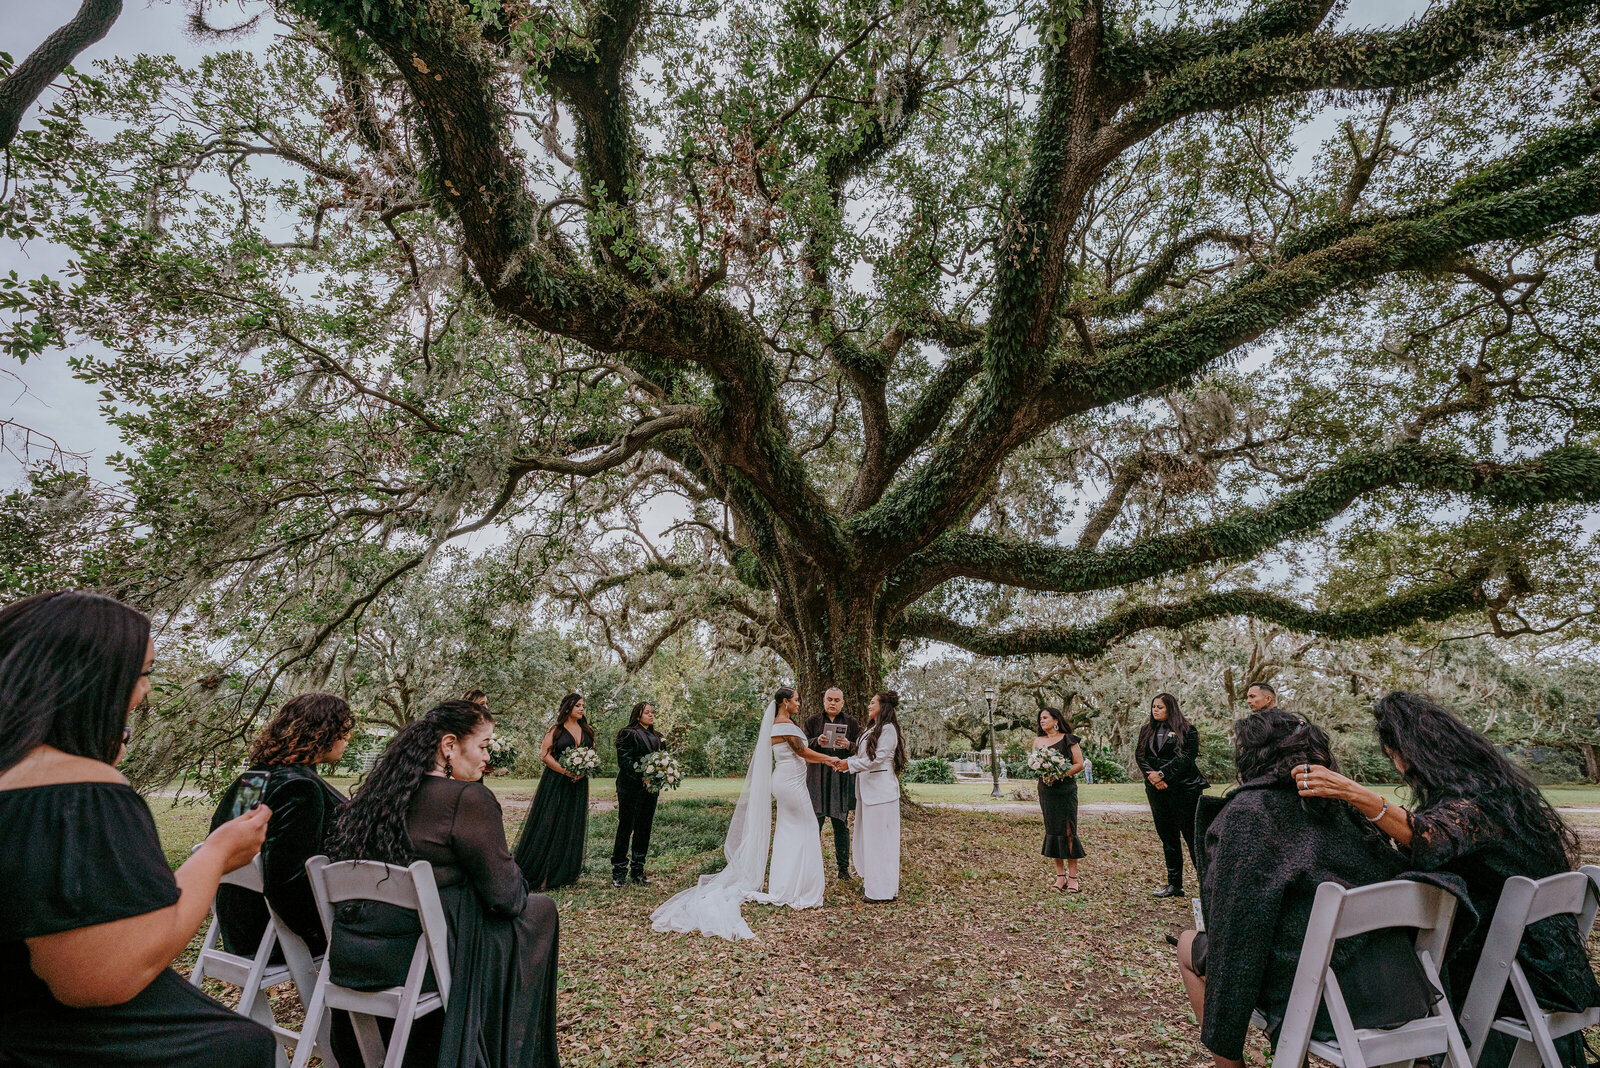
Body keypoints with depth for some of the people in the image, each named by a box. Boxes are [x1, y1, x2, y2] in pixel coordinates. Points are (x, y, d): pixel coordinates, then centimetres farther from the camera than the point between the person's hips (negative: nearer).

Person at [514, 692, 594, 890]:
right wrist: (567, 772, -15)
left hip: (578, 784, 5)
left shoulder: (586, 731, 11)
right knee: (548, 824, -5)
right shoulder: (555, 729, -2)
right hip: (555, 783, -4)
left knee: (573, 826, 6)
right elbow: (544, 754, -8)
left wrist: (582, 771, -7)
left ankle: (565, 873, 16)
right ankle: (540, 873, 3)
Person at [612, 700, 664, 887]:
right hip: (630, 789, -7)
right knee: (625, 828, -1)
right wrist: (642, 777, -20)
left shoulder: (655, 737, 17)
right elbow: (624, 761, -13)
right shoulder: (628, 734, -6)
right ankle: (618, 873, 8)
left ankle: (637, 871, 19)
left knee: (644, 829, 9)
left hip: (650, 789, 7)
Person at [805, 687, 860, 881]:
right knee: (814, 822, -2)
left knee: (841, 824, 5)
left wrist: (848, 746, -16)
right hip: (818, 778, -1)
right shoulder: (812, 720, 9)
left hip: (842, 777, 1)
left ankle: (843, 868, 16)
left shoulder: (851, 723, 10)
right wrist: (817, 741, -17)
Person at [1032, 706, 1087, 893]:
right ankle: (1060, 875, 12)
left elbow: (1079, 764, -3)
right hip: (1046, 791, 4)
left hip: (1066, 789, -4)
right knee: (1051, 830, 3)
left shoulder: (1068, 740, 0)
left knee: (1068, 830, -6)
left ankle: (1073, 877, 0)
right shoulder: (1038, 741, 12)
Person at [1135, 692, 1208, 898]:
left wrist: (1162, 774, -15)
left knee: (1192, 835, -4)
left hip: (1184, 788, -5)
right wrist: (1152, 775, -9)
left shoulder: (1187, 730, -2)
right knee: (1167, 837, 10)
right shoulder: (1147, 730, 14)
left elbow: (1186, 757, -12)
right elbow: (1139, 755, 7)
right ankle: (1174, 885, 17)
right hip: (1156, 790, 5)